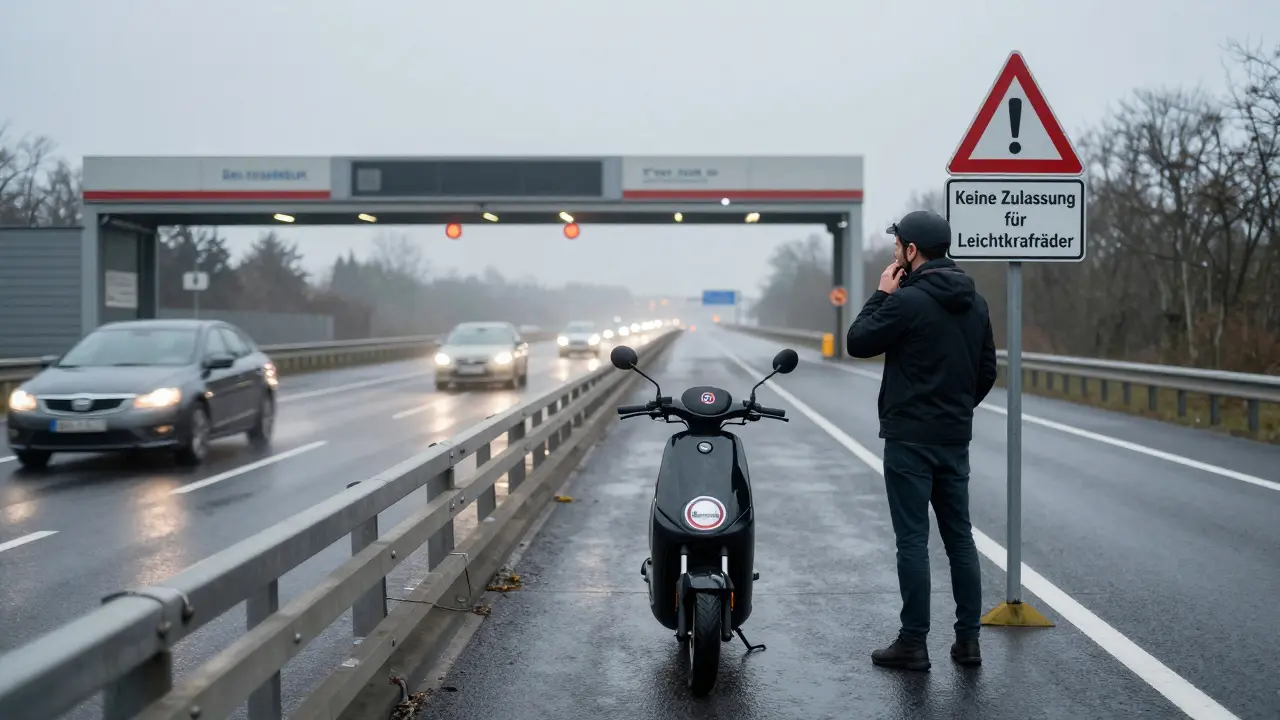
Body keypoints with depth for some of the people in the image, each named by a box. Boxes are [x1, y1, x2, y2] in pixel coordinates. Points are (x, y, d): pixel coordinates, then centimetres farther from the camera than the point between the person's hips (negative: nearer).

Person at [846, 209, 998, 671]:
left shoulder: (906, 301, -16)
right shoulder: (974, 302, 9)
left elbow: (858, 343, -6)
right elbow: (987, 369, 13)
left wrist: (882, 295, 2)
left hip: (910, 437, -7)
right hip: (956, 438, 7)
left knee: (913, 540, -2)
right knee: (959, 536, 12)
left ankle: (913, 644, 3)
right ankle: (967, 639, 16)